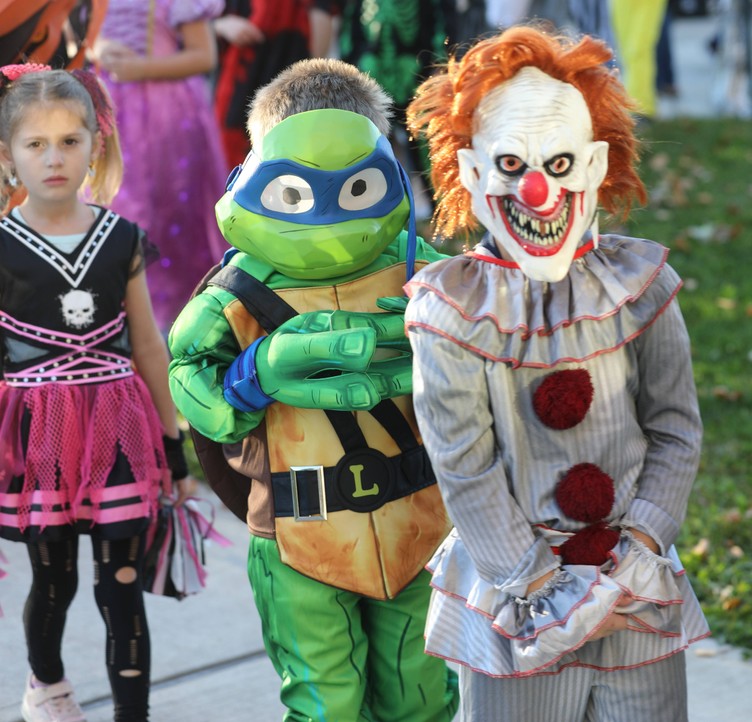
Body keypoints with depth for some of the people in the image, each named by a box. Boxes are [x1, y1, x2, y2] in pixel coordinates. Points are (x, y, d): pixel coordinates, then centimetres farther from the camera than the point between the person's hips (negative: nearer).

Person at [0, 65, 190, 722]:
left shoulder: (122, 240, 2)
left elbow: (148, 347, 9)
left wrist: (173, 441, 11)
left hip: (117, 428, 1)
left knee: (122, 587, 0)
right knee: (54, 580, 13)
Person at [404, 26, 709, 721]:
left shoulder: (637, 285, -1)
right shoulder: (453, 308, -8)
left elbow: (676, 430, 2)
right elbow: (465, 468, -9)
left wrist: (640, 550, -8)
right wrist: (538, 588, -13)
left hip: (636, 591, 2)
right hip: (510, 589, -2)